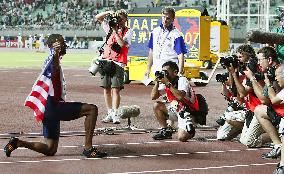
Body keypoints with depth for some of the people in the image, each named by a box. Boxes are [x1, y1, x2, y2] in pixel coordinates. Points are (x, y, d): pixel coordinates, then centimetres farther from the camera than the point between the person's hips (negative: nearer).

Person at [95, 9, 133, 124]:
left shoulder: (128, 32, 2)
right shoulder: (111, 27, 14)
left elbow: (122, 44, -14)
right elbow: (98, 17, 17)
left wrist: (115, 31, -13)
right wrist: (109, 13, 2)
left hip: (118, 63, -5)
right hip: (106, 61, 5)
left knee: (115, 89, -11)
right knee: (106, 89, 5)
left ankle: (115, 114, -13)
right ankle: (110, 113, 11)